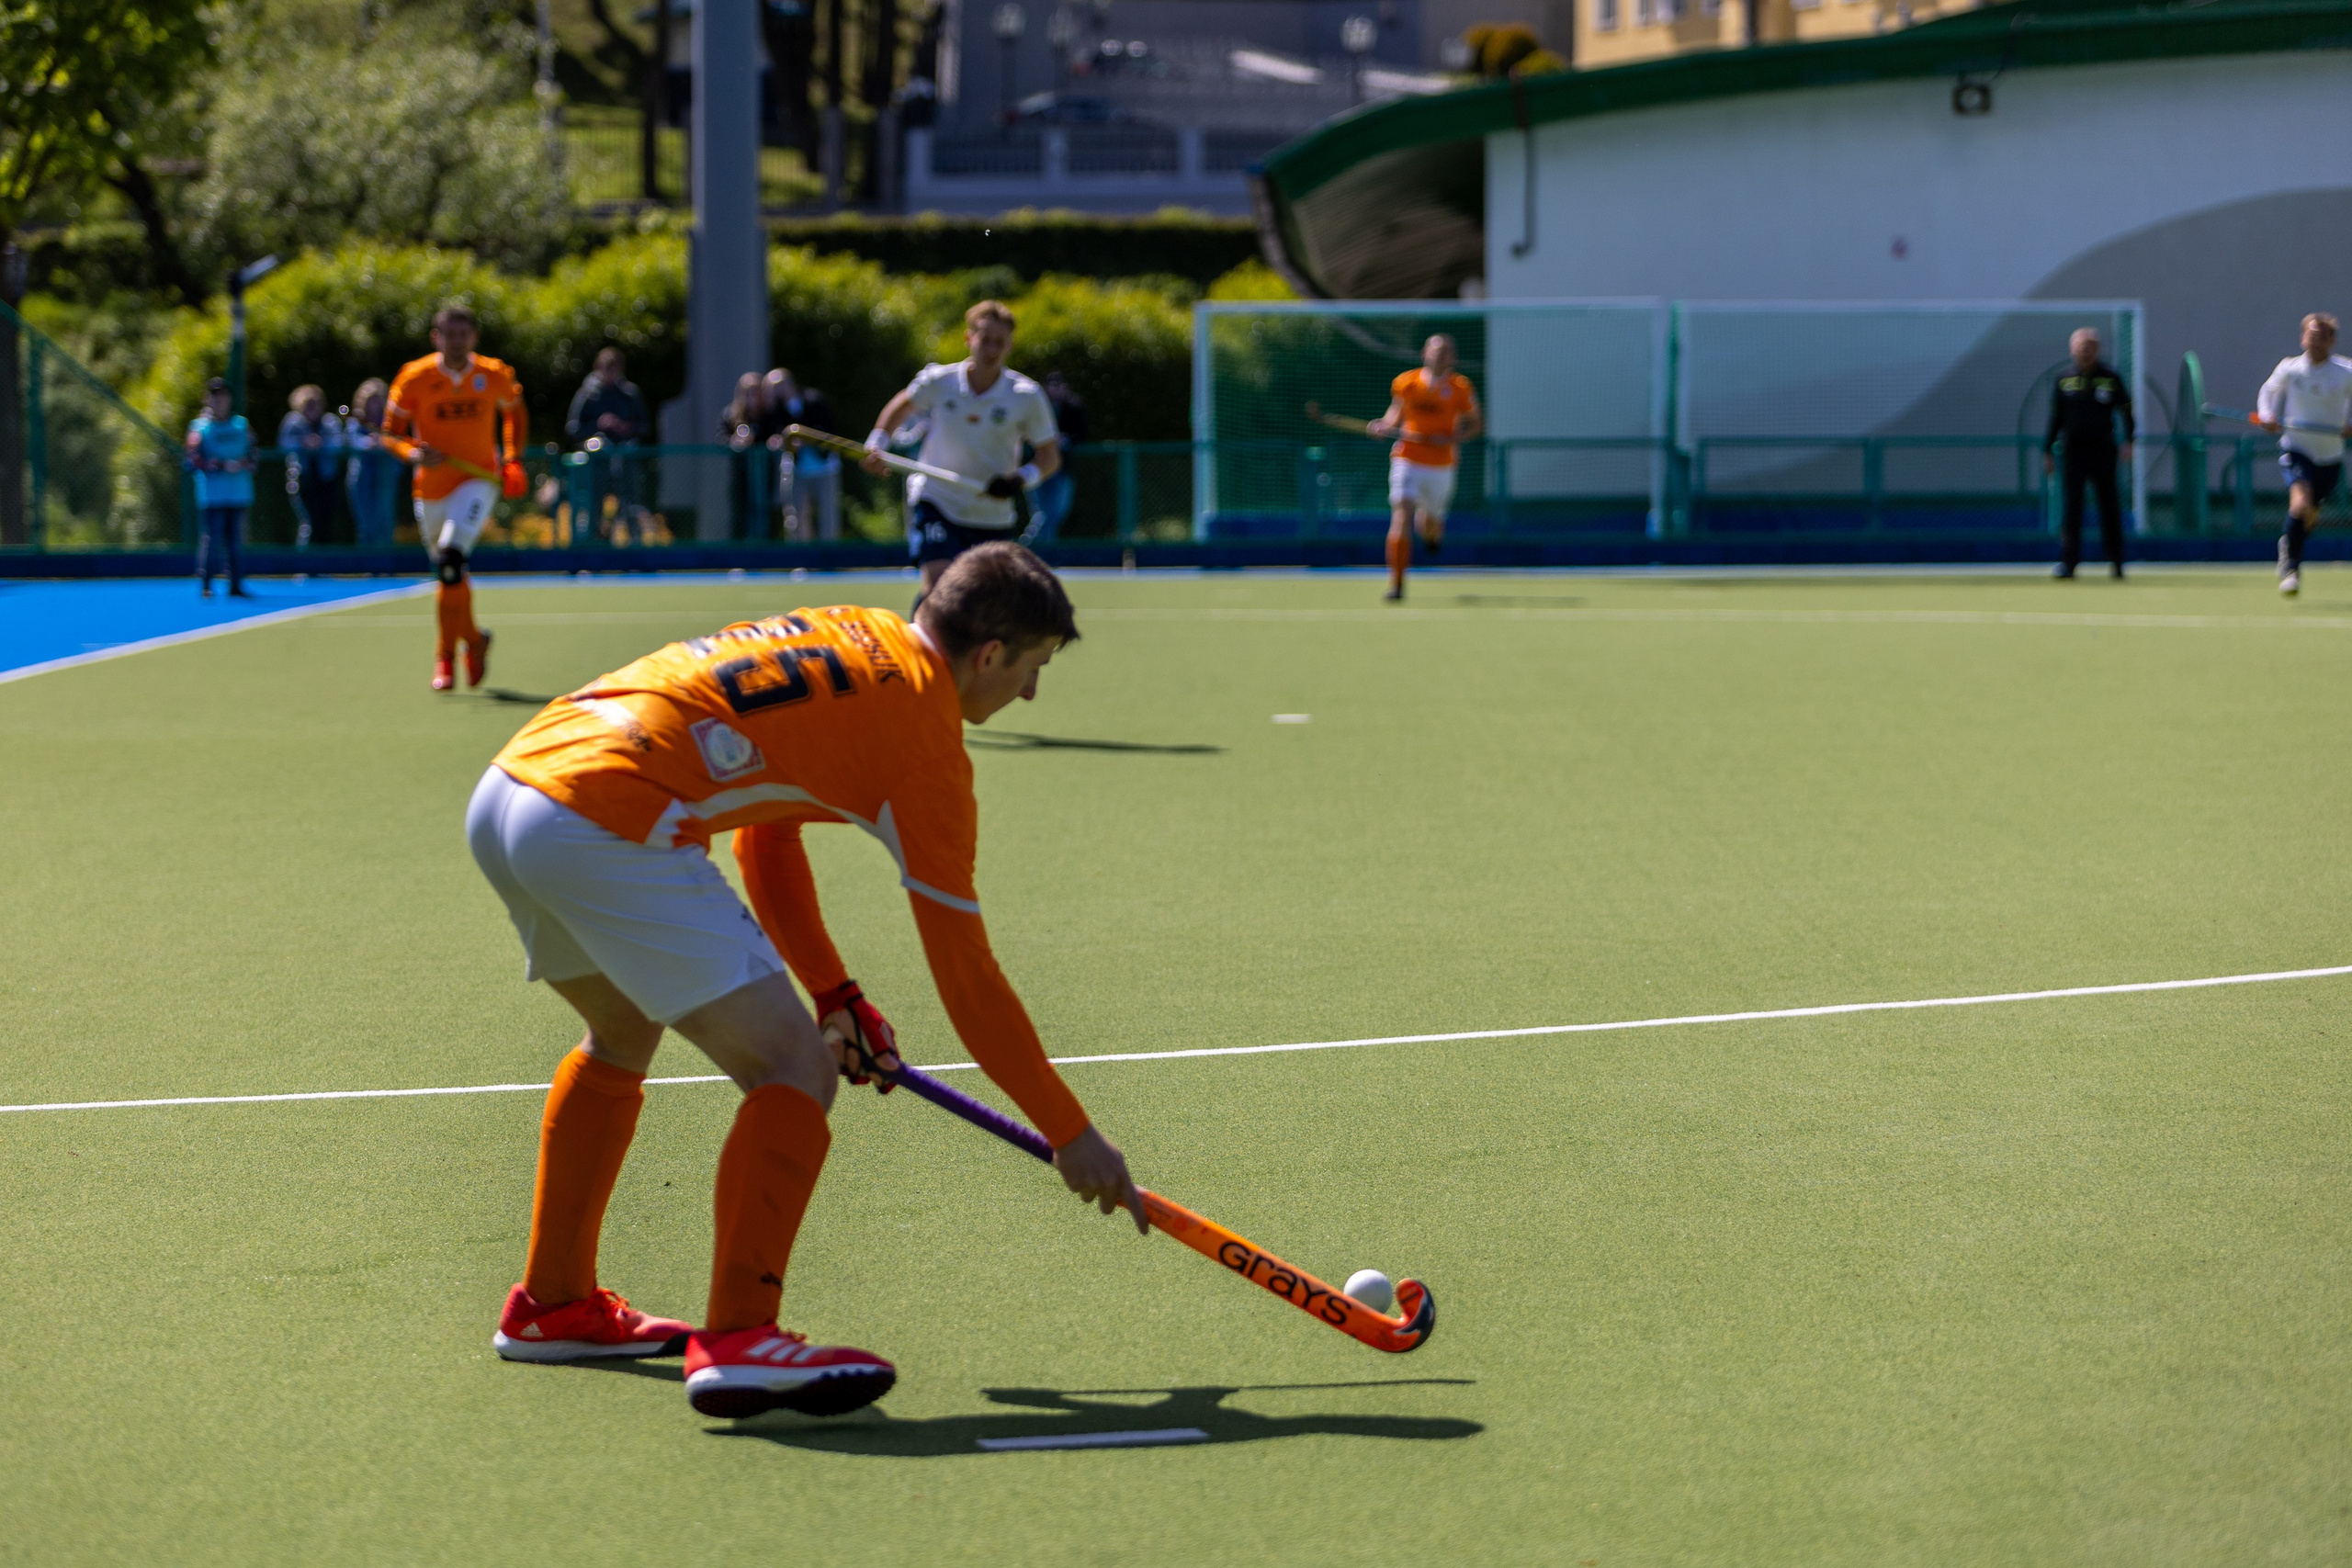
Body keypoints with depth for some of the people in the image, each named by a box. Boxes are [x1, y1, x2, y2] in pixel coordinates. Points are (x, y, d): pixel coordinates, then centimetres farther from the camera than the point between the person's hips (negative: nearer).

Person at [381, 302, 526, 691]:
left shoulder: (494, 376, -1)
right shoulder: (414, 378, -6)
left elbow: (514, 412, 19)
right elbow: (391, 432, -1)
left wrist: (513, 459, 9)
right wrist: (413, 452, -22)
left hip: (478, 480, -2)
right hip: (432, 490, 2)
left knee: (451, 559, -24)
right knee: (449, 575, 12)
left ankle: (445, 656, -17)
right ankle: (474, 640, 39)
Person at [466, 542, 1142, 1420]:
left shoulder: (848, 636, 23)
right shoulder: (922, 731, -1)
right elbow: (967, 979, 0)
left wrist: (834, 995, 31)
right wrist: (1071, 1135, 8)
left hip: (504, 789, 10)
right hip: (604, 831, -10)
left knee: (626, 1032, 32)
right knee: (796, 1069, -8)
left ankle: (551, 1306, 40)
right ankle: (735, 1340, -17)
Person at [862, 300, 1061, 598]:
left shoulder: (1027, 396, -9)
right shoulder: (938, 381, -7)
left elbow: (1050, 456, -1)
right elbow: (903, 405, 16)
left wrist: (1022, 479, -20)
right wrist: (877, 445, 6)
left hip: (992, 517, 2)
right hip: (935, 504, -1)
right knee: (937, 586, -23)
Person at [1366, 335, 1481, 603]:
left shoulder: (1461, 388, -4)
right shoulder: (1404, 383, -2)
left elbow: (1476, 422, 6)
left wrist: (1454, 438, -13)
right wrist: (1383, 426, -8)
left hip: (1441, 466, 1)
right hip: (1407, 459, -1)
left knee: (1429, 525, 14)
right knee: (1402, 515, -19)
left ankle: (1433, 531, 56)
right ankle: (1396, 583, -16)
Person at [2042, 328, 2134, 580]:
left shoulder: (2111, 377, 1)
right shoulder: (2064, 379, 5)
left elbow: (2126, 410, 4)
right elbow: (2054, 417, 10)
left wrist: (2128, 441, -10)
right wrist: (2047, 451, 7)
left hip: (2103, 451, -1)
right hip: (2073, 451, 1)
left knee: (2109, 507, 6)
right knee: (2069, 506, -9)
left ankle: (2115, 562, 17)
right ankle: (2068, 562, -11)